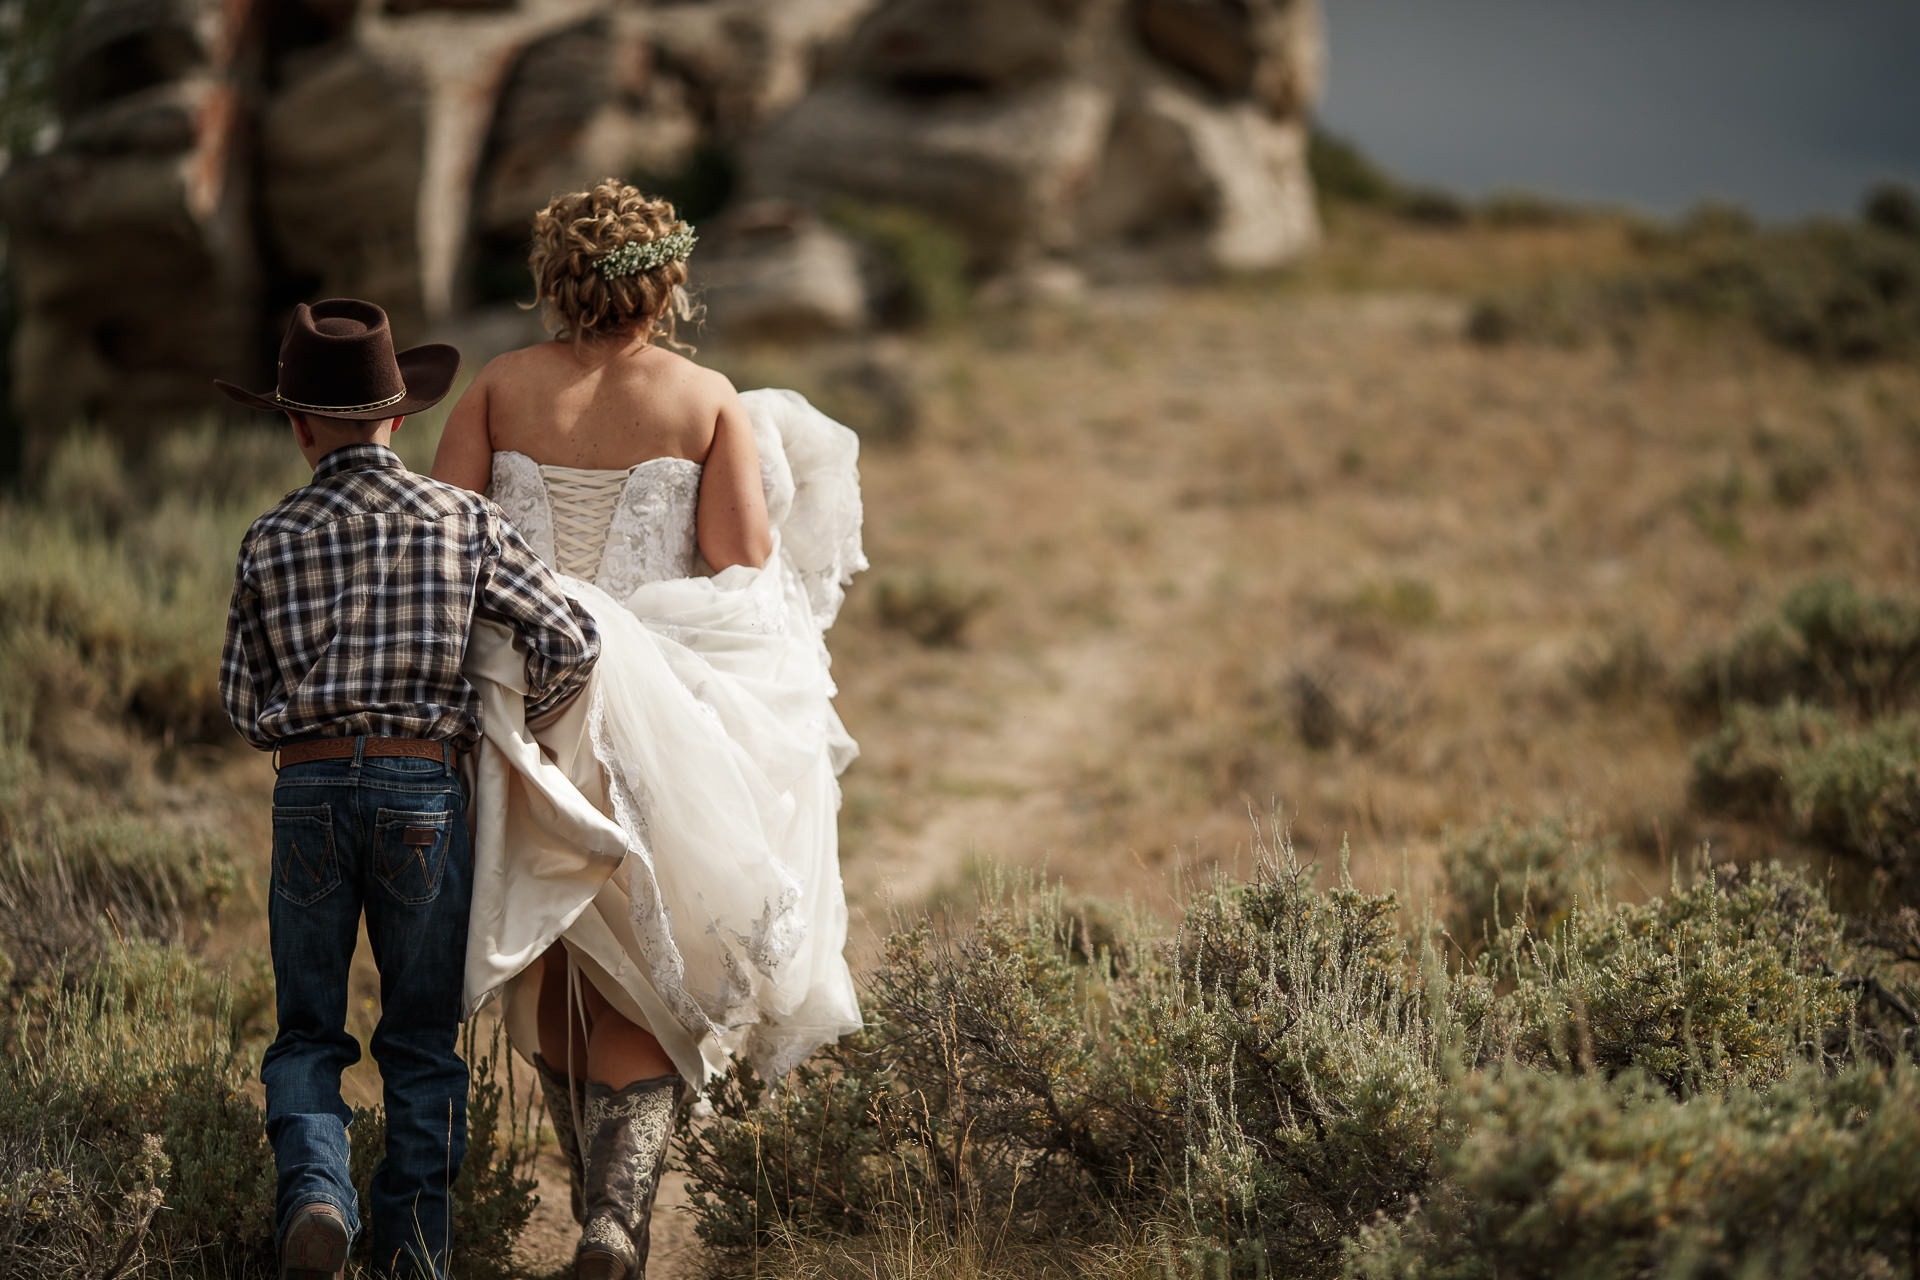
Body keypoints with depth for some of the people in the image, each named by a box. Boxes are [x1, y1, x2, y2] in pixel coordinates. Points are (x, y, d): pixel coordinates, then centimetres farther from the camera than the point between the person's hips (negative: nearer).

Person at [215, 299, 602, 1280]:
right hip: (424, 789, 0)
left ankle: (314, 1192, -11)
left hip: (307, 793, 0)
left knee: (307, 1032, 12)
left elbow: (243, 700, 5)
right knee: (423, 1034, 13)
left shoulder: (271, 542, 0)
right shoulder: (463, 521, -2)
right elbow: (571, 640, -6)